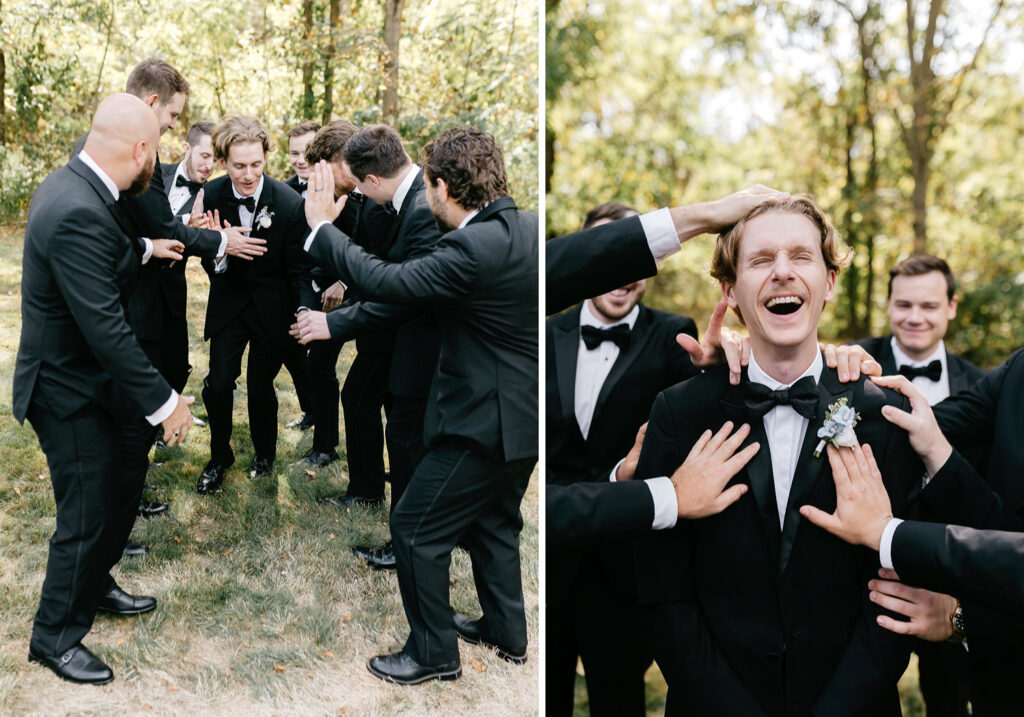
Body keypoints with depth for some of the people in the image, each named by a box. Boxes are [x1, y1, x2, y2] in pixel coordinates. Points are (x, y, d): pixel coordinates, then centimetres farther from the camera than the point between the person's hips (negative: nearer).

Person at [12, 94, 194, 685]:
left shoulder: (76, 186, 1)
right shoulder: (78, 214, -31)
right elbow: (106, 328, -32)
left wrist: (145, 249, 36)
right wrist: (164, 401, -26)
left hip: (89, 377, 10)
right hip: (69, 391, -10)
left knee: (124, 486, 21)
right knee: (88, 515, 4)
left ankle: (95, 585, 43)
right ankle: (56, 636, 24)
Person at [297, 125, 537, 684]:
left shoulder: (474, 248, -26)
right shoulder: (527, 227, 3)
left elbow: (388, 281, -24)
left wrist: (322, 226, -9)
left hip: (486, 423, -9)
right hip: (519, 413, 10)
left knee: (415, 527, 5)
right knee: (492, 521, 26)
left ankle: (434, 652, 19)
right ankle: (506, 631, 41)